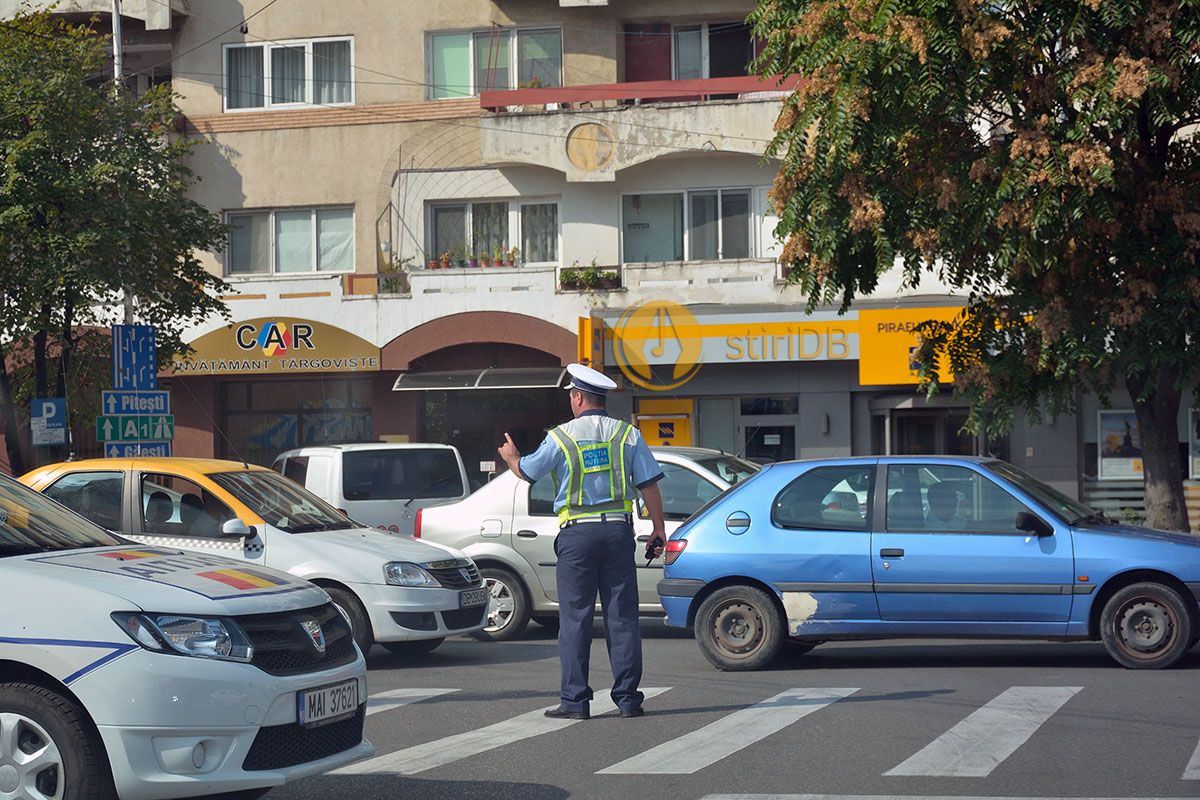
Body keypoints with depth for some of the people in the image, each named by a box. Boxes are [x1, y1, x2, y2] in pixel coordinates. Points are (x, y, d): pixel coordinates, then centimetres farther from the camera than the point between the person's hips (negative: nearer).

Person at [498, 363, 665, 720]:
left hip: (577, 533, -2)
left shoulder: (560, 437, -2)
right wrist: (658, 528, 12)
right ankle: (628, 698, 4)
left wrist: (511, 456, 33)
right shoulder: (627, 434, 4)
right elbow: (649, 485, 3)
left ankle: (574, 700, 1)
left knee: (575, 618, 2)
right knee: (622, 616, 5)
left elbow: (526, 471, 11)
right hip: (618, 530, 2)